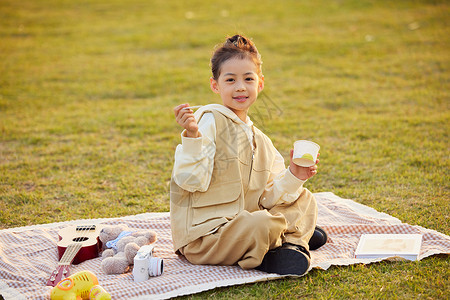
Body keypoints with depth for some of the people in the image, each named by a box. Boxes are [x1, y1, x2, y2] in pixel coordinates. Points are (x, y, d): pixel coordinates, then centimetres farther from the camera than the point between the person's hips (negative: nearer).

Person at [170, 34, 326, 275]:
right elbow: (192, 181, -20)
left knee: (304, 199, 14)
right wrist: (192, 136, -32)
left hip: (240, 224, 8)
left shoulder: (261, 142, 11)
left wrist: (293, 177, -6)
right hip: (202, 235, -8)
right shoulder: (209, 121, -12)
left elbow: (266, 199, 9)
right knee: (264, 223, -34)